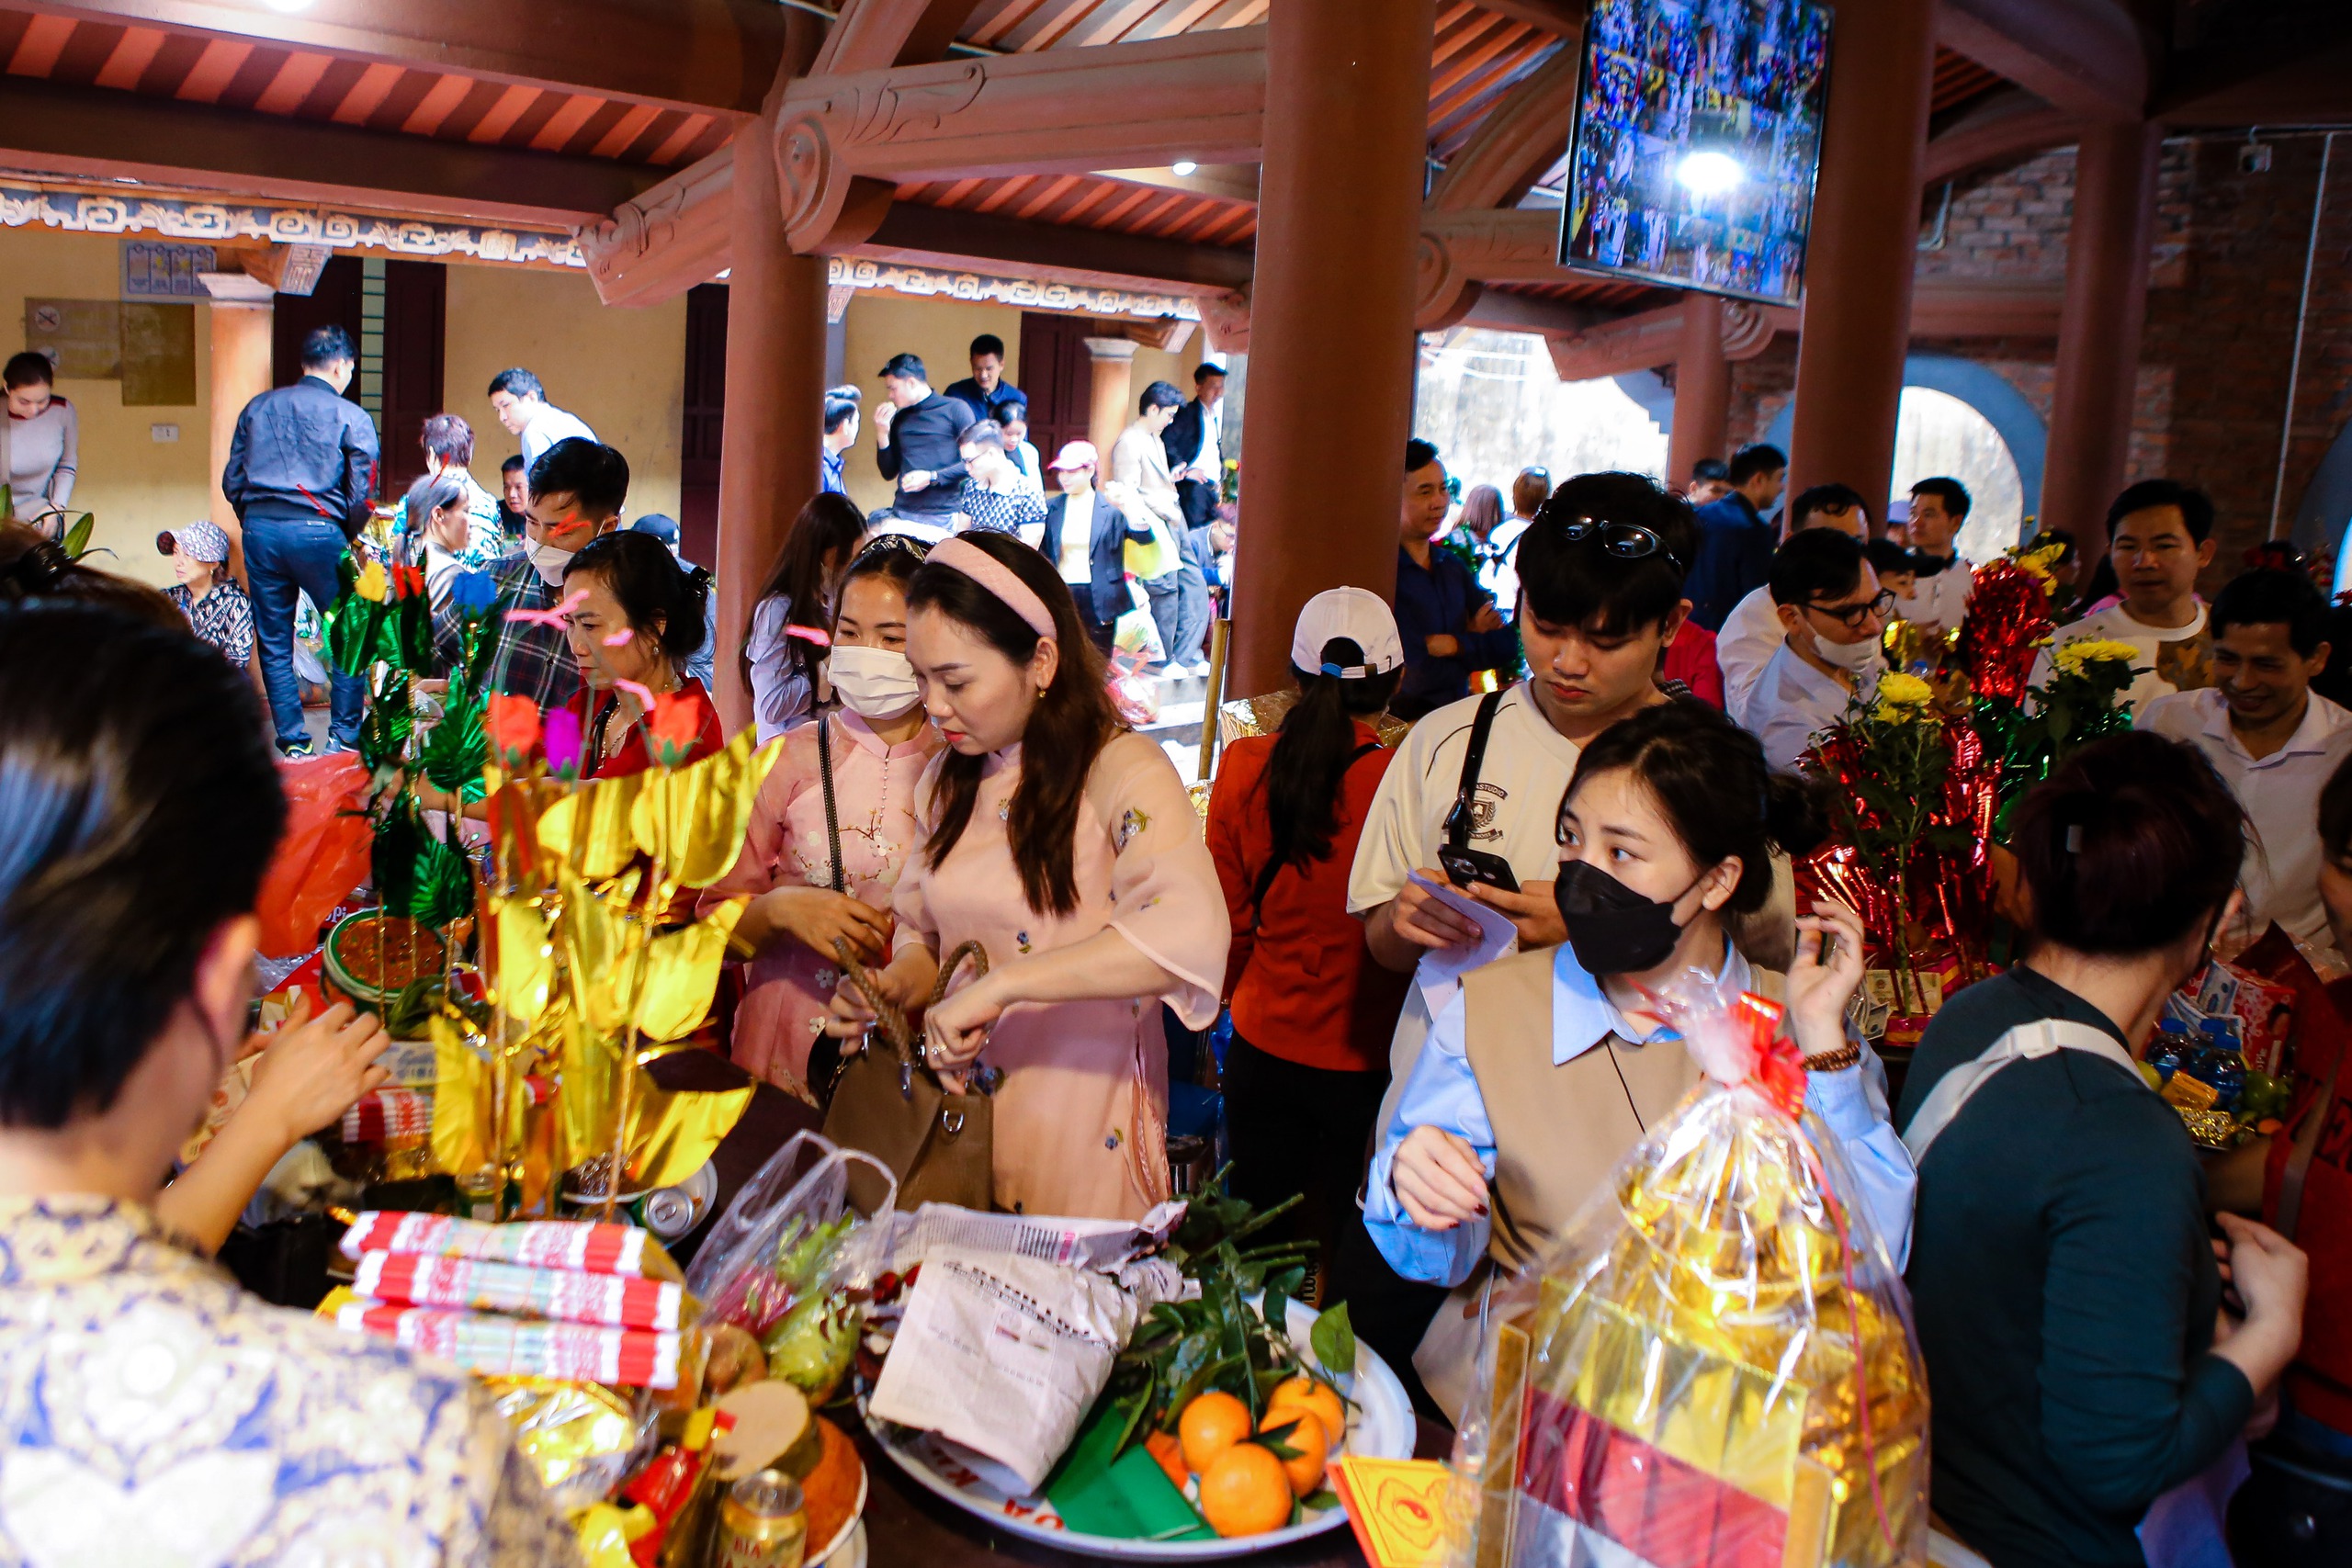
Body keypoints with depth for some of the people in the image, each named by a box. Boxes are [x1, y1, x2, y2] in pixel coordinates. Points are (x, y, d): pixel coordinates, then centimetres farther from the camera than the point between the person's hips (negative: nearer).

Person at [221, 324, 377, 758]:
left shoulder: (258, 407, 14)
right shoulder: (351, 416, 1)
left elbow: (231, 481, 13)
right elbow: (361, 494, -4)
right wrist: (349, 540, 10)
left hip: (260, 529, 4)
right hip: (317, 531, -4)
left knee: (274, 641, 11)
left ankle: (292, 741, 14)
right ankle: (344, 736, 6)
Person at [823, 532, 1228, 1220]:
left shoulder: (1121, 772, -15)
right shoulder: (948, 781, 8)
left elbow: (1190, 934, -32)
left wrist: (996, 986, -32)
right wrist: (895, 985, -5)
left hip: (1080, 1134, -5)